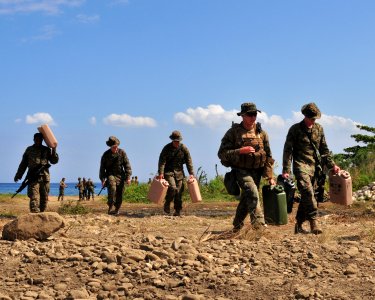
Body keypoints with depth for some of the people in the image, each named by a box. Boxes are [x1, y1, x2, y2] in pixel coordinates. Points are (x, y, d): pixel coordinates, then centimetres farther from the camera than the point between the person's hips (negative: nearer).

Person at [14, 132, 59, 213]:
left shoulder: (46, 150, 12)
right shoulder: (29, 150, 12)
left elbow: (54, 161, 8)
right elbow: (23, 164, 15)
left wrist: (54, 150, -6)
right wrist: (18, 175, 12)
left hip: (45, 177, 2)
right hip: (33, 177, -2)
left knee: (44, 198, 5)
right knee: (34, 197, -13)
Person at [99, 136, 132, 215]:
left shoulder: (122, 152, 1)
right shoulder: (106, 155, 0)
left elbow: (127, 165, 3)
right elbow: (102, 168, 5)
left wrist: (128, 177, -4)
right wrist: (102, 179, -2)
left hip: (120, 175, 2)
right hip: (110, 175, -2)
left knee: (119, 194, -1)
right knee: (112, 188, -27)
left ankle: (116, 210, 12)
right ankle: (110, 207, -22)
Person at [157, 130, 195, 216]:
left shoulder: (184, 148, 0)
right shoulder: (167, 148, -8)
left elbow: (189, 161, 2)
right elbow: (162, 161, -14)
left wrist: (191, 173, -4)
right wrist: (160, 173, -24)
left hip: (179, 171, 3)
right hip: (168, 171, -3)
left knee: (179, 191, -3)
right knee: (172, 188, -21)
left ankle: (178, 211, 5)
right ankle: (167, 204, 2)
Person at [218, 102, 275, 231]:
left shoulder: (261, 133, 6)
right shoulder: (233, 132, -5)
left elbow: (268, 156, 10)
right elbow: (222, 153, -9)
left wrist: (270, 176, 4)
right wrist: (240, 151, -22)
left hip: (256, 171, 5)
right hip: (241, 171, -4)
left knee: (246, 199, 11)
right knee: (253, 193, -24)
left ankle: (237, 226, 28)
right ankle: (259, 224, -27)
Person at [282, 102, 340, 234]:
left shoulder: (319, 129, 12)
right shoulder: (295, 129, -2)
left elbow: (324, 149, 19)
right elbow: (288, 150, -5)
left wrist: (332, 165, 12)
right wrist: (286, 170, -12)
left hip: (314, 166, 5)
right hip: (301, 165, -5)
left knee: (307, 196, 4)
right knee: (308, 191, -21)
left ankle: (298, 225, 12)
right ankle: (313, 221, -21)